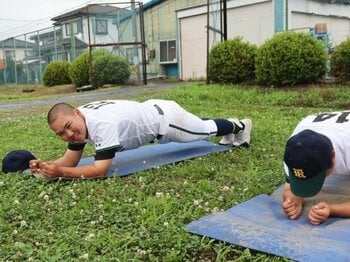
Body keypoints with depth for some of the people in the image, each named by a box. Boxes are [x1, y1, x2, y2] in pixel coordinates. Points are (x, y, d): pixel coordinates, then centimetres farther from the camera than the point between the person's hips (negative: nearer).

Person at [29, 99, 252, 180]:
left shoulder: (103, 124, -41)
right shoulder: (76, 121, -15)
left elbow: (100, 170, -42)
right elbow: (70, 160, -10)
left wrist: (59, 172, -48)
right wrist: (47, 166, -28)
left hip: (163, 117, -7)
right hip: (150, 111, 7)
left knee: (205, 128, 21)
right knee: (199, 126, 32)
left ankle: (239, 126, 51)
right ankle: (232, 130, 59)